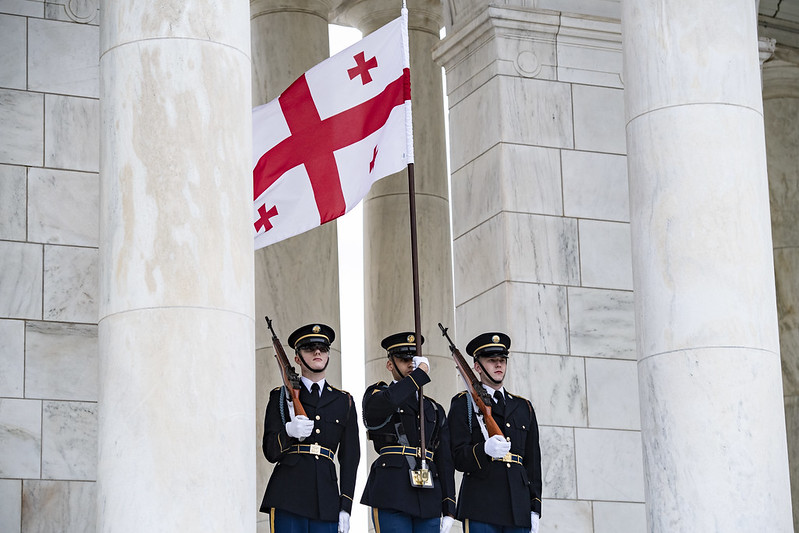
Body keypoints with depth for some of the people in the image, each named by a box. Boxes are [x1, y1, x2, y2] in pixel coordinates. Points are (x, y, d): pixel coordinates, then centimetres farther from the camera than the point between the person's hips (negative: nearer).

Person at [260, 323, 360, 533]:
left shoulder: (344, 401, 18)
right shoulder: (281, 397, 12)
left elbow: (350, 457, 14)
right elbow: (271, 452, 5)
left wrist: (345, 507, 5)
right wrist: (288, 432, -18)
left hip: (326, 498, 2)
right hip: (288, 495, -2)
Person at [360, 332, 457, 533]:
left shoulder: (434, 409, 23)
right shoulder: (376, 394, 10)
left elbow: (445, 463, 19)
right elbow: (379, 405, -19)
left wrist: (449, 510, 10)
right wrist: (420, 373, -10)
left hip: (428, 500, 5)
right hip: (392, 493, -5)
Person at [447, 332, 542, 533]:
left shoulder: (524, 408, 21)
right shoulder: (463, 404, 7)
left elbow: (533, 463, 19)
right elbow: (459, 458, -5)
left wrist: (534, 509, 11)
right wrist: (485, 449, -27)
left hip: (518, 506, 4)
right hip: (480, 508, -4)